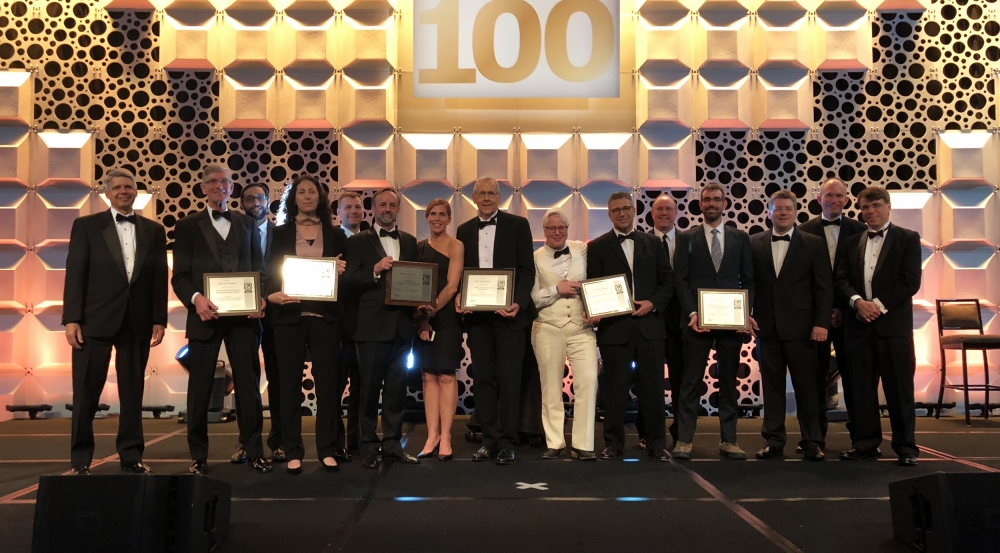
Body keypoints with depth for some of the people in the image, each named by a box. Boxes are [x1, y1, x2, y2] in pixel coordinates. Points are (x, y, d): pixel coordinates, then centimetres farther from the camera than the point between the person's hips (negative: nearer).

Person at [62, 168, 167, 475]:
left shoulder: (154, 230, 10)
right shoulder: (86, 225, 4)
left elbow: (159, 278, 8)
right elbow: (74, 275, -1)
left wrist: (159, 319, 2)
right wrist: (71, 318, -8)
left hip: (137, 322, 2)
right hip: (95, 320, -2)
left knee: (133, 392, 7)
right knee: (86, 392, 3)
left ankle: (131, 455, 15)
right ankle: (81, 457, 14)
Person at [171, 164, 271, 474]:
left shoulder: (247, 224, 15)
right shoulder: (188, 226, 8)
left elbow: (259, 268, 12)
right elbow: (180, 275, 1)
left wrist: (260, 298, -6)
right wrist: (195, 298, -18)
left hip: (243, 315, 2)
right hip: (205, 315, -1)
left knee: (248, 385, 4)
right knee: (200, 387, 4)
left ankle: (254, 451, 13)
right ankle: (198, 455, 14)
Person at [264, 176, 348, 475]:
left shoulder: (335, 235, 10)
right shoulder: (280, 234, 8)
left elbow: (347, 275, 12)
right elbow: (270, 273, 4)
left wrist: (340, 272, -10)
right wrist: (271, 295, -16)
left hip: (325, 316, 0)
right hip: (289, 315, 0)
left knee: (327, 380, 1)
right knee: (290, 382, 2)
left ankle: (328, 449, 10)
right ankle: (293, 451, 10)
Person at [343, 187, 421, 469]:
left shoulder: (410, 242, 14)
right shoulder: (358, 241, 3)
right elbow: (349, 281, -6)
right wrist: (375, 270, -20)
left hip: (402, 326, 4)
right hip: (372, 326, -4)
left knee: (396, 388, 10)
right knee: (369, 389, 2)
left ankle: (392, 443, 18)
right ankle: (368, 446, 10)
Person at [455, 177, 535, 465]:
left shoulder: (517, 225, 1)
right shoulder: (464, 230, 13)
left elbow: (526, 270, -3)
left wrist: (518, 303, -17)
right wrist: (459, 297, -6)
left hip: (508, 312, -4)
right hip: (476, 314, 4)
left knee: (508, 377, -1)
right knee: (483, 378, 7)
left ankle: (507, 442, 6)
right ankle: (490, 439, 15)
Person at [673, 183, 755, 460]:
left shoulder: (740, 238, 9)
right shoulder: (687, 238, 5)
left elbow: (748, 279, 8)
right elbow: (681, 279, 1)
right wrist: (691, 313, -10)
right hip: (697, 319, -2)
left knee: (729, 380, 7)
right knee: (691, 381, 0)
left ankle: (728, 440, 14)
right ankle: (684, 440, 3)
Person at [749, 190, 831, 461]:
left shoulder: (814, 244, 3)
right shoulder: (755, 243, 8)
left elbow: (824, 287, 0)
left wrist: (821, 323, -8)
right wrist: (746, 313, -3)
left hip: (800, 326, -2)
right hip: (766, 327, 2)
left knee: (806, 386, 2)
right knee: (771, 386, 7)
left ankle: (811, 442, 11)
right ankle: (774, 441, 14)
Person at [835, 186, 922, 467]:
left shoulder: (908, 238, 4)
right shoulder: (851, 243, 15)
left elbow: (911, 281, -5)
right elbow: (842, 279, 7)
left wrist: (879, 305, -12)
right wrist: (858, 301, -12)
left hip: (893, 322, -3)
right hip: (859, 323, 4)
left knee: (899, 387, -1)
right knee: (861, 387, 5)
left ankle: (905, 447, 6)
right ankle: (866, 443, 13)